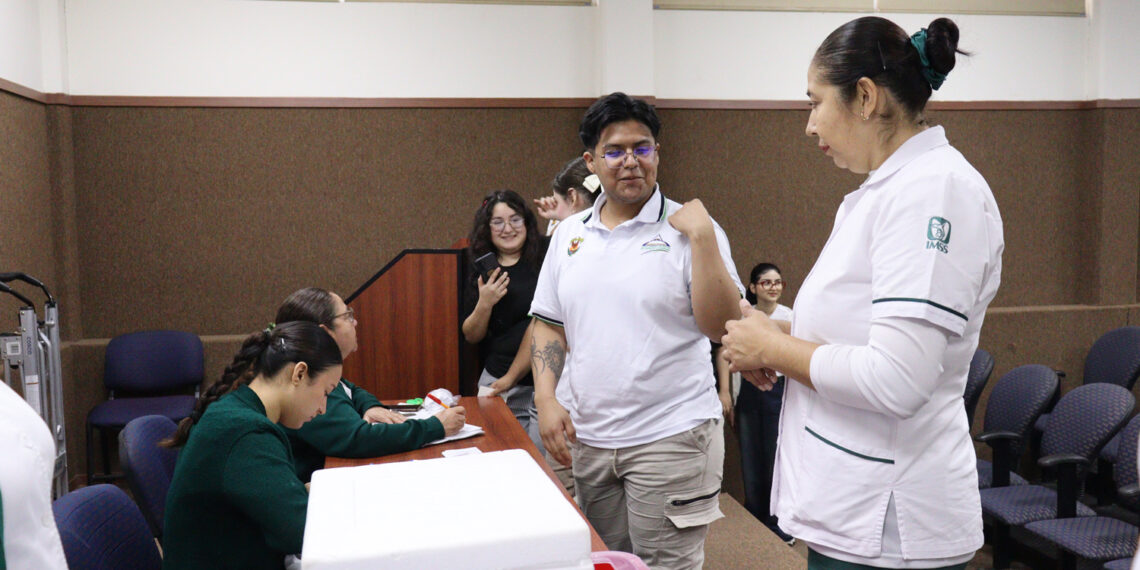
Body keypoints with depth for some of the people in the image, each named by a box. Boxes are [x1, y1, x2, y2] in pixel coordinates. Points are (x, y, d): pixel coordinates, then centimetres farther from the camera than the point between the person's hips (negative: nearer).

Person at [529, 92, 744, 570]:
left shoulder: (688, 229, -5)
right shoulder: (568, 234, 8)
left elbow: (721, 325, -13)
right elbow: (548, 325, 12)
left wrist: (702, 237, -20)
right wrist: (546, 399, 0)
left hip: (670, 437, -4)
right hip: (585, 438, 5)